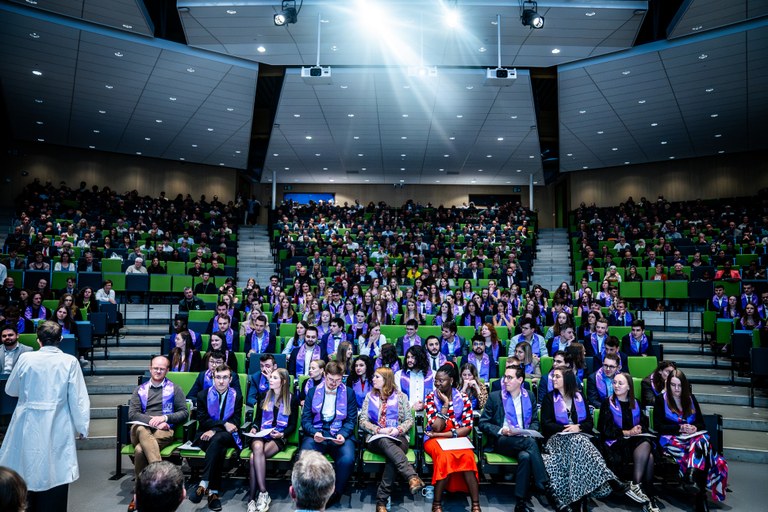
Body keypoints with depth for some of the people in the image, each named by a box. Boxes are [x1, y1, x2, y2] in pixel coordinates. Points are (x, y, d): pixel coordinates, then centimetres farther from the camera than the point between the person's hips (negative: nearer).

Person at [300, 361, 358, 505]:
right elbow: (305, 419, 6)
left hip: (340, 435, 0)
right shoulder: (312, 392, 11)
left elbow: (351, 420, 6)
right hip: (316, 433, 1)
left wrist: (342, 435, -14)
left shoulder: (349, 393, 9)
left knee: (347, 459, -31)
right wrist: (314, 433, -14)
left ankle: (335, 493, -5)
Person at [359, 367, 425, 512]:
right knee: (386, 442, -38)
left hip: (398, 438, 0)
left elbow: (410, 420, 7)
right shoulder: (370, 396, 12)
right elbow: (363, 421, 6)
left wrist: (398, 430, -13)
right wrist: (379, 430, -11)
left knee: (393, 456, -36)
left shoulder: (401, 396, 9)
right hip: (377, 438, 0)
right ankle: (412, 477, -53)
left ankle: (381, 500, -35)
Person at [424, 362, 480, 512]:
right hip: (435, 439, -1)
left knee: (467, 456, -31)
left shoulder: (463, 398, -1)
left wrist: (443, 434, -14)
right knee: (445, 456, -33)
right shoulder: (431, 397, -5)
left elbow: (467, 428, -6)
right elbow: (436, 428, -14)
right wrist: (445, 403, -17)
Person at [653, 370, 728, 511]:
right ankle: (701, 491, -31)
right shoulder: (661, 400, 6)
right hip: (672, 439, -3)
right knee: (700, 451, -34)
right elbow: (658, 426, 0)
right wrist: (680, 428, -11)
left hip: (693, 436, 3)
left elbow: (701, 422, 18)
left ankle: (701, 492, -34)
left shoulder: (690, 398, 18)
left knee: (702, 442, -34)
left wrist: (695, 428, -5)